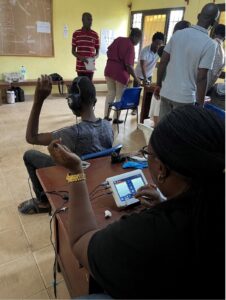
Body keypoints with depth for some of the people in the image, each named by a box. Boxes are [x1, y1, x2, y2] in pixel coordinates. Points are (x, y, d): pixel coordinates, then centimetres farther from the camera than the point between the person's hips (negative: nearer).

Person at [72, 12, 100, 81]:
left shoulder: (95, 35, 5)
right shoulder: (76, 34, 3)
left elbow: (97, 51, 10)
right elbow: (73, 51, 5)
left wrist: (94, 57, -14)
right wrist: (80, 57, -15)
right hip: (80, 67, 0)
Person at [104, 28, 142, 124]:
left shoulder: (118, 39, 8)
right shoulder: (130, 46, -15)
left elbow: (108, 52, 14)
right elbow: (128, 65, -20)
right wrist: (136, 78, -14)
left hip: (109, 69, 7)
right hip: (121, 72, -7)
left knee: (110, 93, 15)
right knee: (119, 96, 6)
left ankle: (106, 116, 18)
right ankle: (115, 118, 12)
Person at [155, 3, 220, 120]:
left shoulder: (178, 34, 2)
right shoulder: (210, 44, -11)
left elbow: (163, 62, 3)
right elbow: (201, 78, -14)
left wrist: (158, 85, 15)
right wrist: (200, 105, -7)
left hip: (166, 92, 5)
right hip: (185, 97, -4)